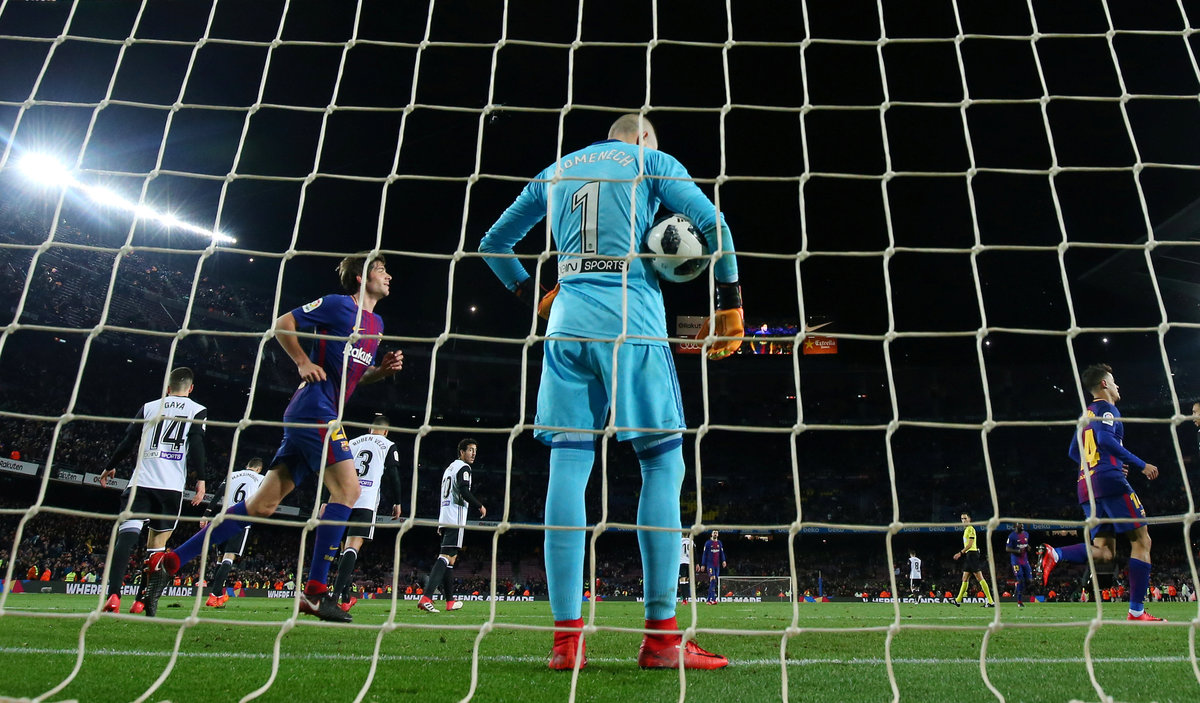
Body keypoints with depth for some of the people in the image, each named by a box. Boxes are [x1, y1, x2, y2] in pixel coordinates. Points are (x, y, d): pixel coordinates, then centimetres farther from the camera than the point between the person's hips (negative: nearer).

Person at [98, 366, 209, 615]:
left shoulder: (148, 407, 16)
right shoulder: (198, 411, 8)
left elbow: (128, 441, 14)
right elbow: (196, 445, -5)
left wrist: (110, 466, 29)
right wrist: (201, 480, -7)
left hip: (141, 482, 1)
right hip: (172, 486, -1)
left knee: (127, 536, -9)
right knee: (156, 544, 10)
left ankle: (113, 595, -26)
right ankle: (143, 600, 7)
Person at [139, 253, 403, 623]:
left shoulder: (376, 323, 22)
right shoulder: (339, 304, -3)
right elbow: (282, 324, 0)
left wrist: (383, 369, 10)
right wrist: (304, 363, -8)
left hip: (316, 416, 9)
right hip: (314, 408, -9)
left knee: (263, 504, 7)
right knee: (347, 488, -15)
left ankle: (169, 560, 13)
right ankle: (315, 591, -10)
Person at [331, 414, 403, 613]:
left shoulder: (352, 443, 20)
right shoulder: (388, 446, 8)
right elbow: (392, 476, 3)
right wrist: (397, 502, 13)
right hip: (366, 501, -4)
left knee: (345, 547, 15)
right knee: (353, 547, -11)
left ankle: (345, 596, 19)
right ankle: (336, 594, -26)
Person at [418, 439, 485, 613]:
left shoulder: (449, 468, 24)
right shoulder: (464, 468, -5)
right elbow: (464, 491, -19)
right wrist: (480, 506, -5)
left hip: (444, 518, 10)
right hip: (455, 519, -10)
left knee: (451, 558, 13)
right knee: (446, 557, -16)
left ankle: (450, 601, 18)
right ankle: (426, 597, -27)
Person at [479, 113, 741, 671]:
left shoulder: (555, 172, 25)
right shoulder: (651, 160, 13)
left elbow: (493, 243, 29)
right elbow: (713, 224, 0)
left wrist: (534, 297, 28)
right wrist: (729, 310, 5)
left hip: (568, 317, 4)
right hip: (631, 317, -4)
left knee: (568, 465, -1)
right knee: (663, 463, 0)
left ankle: (566, 637, -2)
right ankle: (660, 635, -4)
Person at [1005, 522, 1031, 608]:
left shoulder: (1026, 534, 10)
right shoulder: (1012, 536, -11)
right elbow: (1007, 549, -9)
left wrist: (1028, 548, 2)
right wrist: (1017, 551, -23)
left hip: (1025, 559, 6)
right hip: (1016, 560, -6)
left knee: (1028, 580, 0)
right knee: (1020, 580, -9)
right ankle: (1019, 602, -1)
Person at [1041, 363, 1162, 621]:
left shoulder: (1086, 414, 25)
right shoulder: (1106, 408, -1)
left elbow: (1073, 452, 27)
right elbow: (1106, 439, -18)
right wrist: (1141, 465, -14)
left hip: (1086, 485, 8)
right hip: (1109, 481, -8)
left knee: (1104, 551, 5)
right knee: (1141, 540, -1)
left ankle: (1054, 554, -18)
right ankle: (1137, 611, -4)